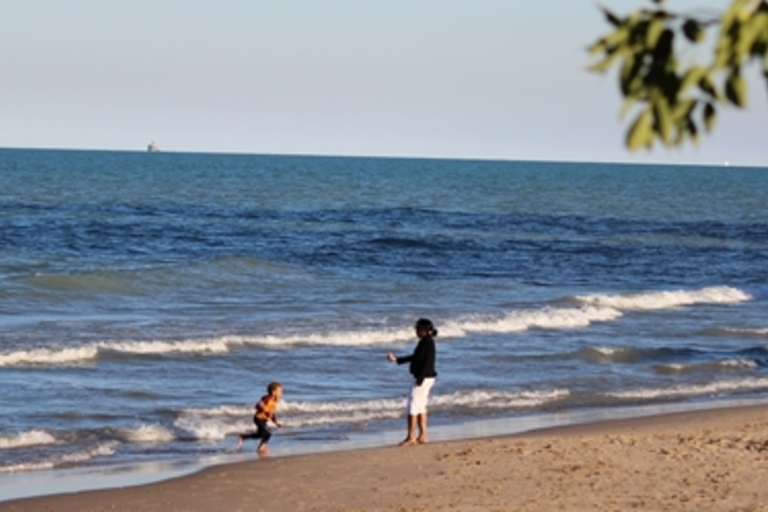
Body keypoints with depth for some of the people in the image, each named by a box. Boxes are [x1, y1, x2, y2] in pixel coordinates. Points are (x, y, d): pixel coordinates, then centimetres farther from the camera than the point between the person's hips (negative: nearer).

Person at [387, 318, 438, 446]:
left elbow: (427, 363, -22)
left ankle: (411, 437, -5)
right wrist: (397, 360, 23)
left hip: (424, 378, -10)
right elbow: (414, 357, 23)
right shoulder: (424, 342, 14)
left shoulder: (428, 343, -16)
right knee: (420, 407, 13)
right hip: (423, 378, 10)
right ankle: (422, 436, 16)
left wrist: (420, 378, -25)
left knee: (414, 406, -7)